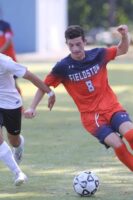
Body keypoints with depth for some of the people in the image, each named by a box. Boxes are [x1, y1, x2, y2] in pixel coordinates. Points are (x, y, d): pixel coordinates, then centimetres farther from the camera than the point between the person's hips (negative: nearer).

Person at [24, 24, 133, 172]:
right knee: (118, 145, -23)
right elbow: (44, 86, 6)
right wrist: (32, 107, -2)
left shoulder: (98, 55, 0)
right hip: (90, 115, -2)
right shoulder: (63, 67, -6)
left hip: (111, 106, 2)